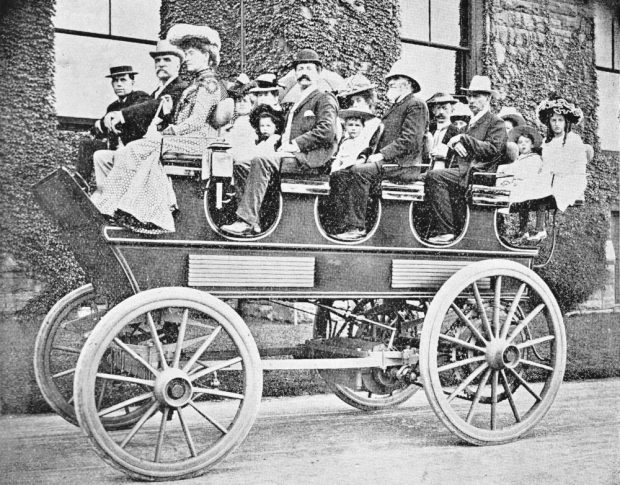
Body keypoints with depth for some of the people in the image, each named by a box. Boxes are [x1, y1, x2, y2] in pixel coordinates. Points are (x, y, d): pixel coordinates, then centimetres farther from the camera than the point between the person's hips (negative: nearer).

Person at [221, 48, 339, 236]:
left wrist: (295, 144, -17)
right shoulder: (296, 104, 31)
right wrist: (283, 146, 4)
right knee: (241, 165, -8)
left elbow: (326, 130, -13)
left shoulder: (325, 99, 4)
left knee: (261, 162, -30)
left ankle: (246, 221, -33)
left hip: (309, 157, -8)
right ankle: (251, 221, -16)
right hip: (291, 153, 8)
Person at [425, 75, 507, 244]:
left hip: (480, 173, -7)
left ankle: (446, 231, -27)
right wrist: (455, 144, -1)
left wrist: (463, 138, -14)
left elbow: (492, 149, -13)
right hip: (465, 171, 7)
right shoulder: (472, 122, 27)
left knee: (434, 175, -24)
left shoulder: (496, 122, 2)